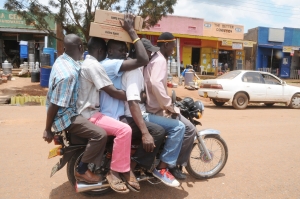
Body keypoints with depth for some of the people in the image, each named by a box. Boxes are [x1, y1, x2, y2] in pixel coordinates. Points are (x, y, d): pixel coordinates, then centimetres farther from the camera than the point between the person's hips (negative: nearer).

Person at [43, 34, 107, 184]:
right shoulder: (68, 74, -30)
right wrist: (48, 130, -14)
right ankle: (81, 171, 0)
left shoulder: (62, 60, 0)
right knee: (100, 135, -21)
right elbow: (55, 105, -25)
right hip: (65, 116, -10)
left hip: (67, 110, 10)